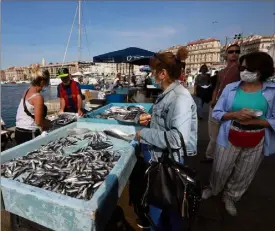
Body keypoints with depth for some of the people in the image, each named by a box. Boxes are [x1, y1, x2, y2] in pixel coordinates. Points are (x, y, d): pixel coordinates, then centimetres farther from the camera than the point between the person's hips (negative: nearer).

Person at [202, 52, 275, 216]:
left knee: (244, 175, 18)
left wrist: (255, 121, -21)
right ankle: (213, 189, 45)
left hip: (256, 142, 1)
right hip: (230, 138, 0)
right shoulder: (231, 88, -5)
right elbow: (217, 113, -3)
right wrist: (236, 114, -20)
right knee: (221, 170, 15)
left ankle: (230, 197, 44)